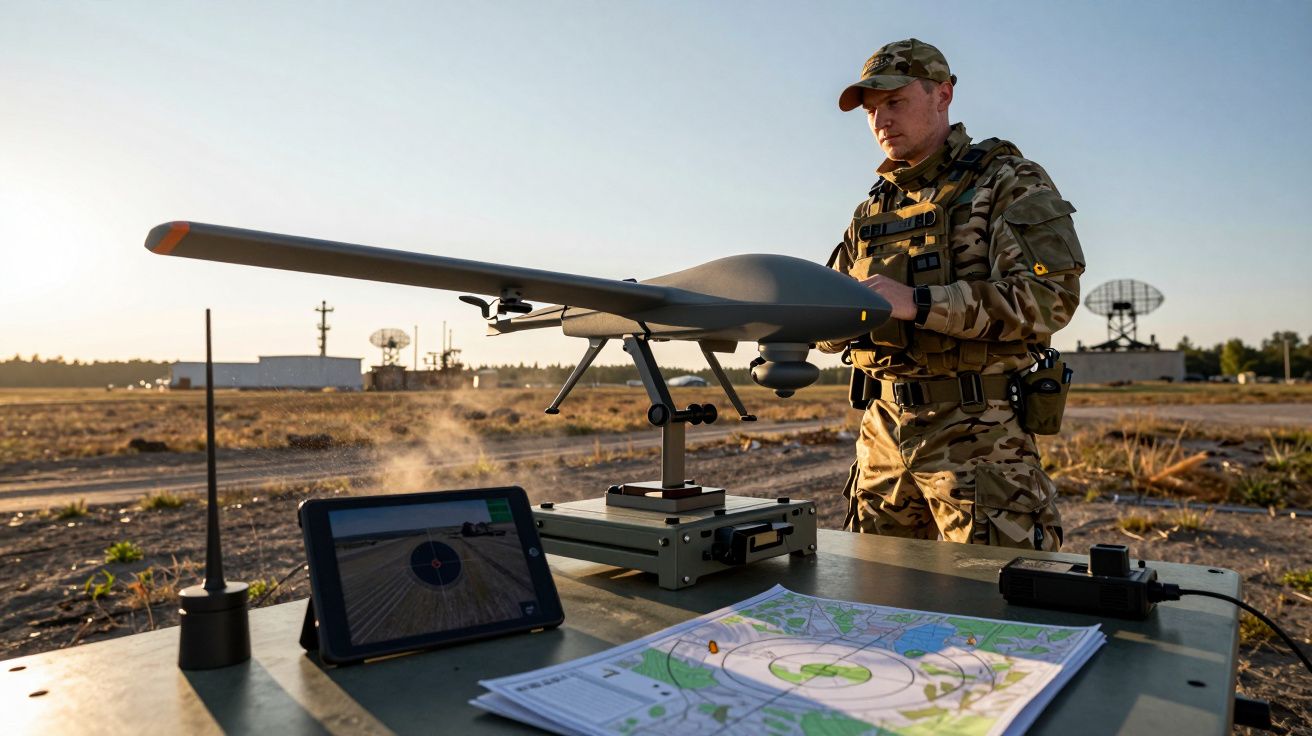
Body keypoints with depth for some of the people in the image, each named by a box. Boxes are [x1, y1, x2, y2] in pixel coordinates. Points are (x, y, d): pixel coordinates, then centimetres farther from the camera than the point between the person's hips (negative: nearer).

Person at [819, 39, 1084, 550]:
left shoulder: (1009, 184, -1)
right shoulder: (872, 210, 16)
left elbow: (1051, 297, -16)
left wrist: (918, 302, -24)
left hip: (977, 433, -5)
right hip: (884, 433, 6)